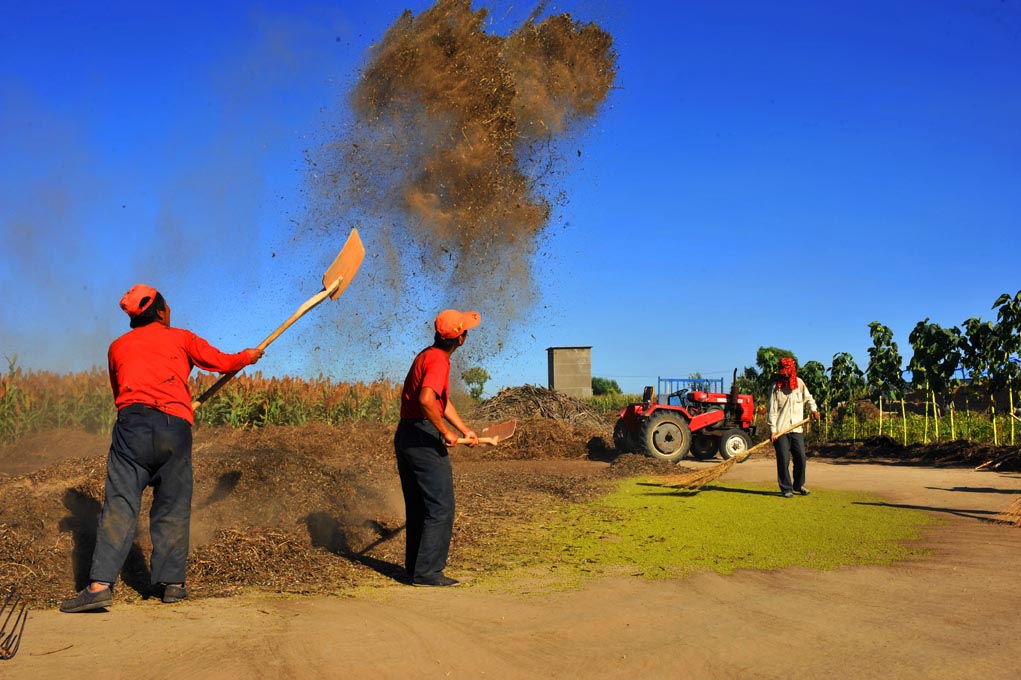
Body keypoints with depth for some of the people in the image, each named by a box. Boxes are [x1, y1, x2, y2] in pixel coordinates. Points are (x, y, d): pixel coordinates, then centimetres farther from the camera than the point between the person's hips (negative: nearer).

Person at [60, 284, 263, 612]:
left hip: (133, 422, 1)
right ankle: (171, 581, 9)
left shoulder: (118, 346, 23)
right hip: (176, 426, -1)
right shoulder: (181, 338, 17)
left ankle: (101, 584, -16)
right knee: (172, 507, 7)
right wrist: (247, 356, 42)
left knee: (121, 503, -6)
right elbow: (222, 362, 22)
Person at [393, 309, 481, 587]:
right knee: (440, 507, -3)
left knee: (417, 508, 16)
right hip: (424, 437, -10)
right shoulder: (438, 360, -16)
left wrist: (465, 429, 21)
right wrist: (446, 432, -21)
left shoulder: (427, 355, 17)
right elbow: (426, 399, -32)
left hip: (405, 436, 10)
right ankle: (427, 572, -1)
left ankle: (415, 567, 23)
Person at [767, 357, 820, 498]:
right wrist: (772, 430, -13)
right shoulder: (776, 387, -4)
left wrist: (813, 409, 6)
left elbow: (808, 397, 24)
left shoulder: (799, 383, 7)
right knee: (783, 460, -3)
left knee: (801, 458, 3)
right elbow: (772, 410, -7)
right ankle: (786, 489, 7)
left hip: (797, 429, 4)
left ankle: (798, 485, 22)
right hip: (780, 429, -3)